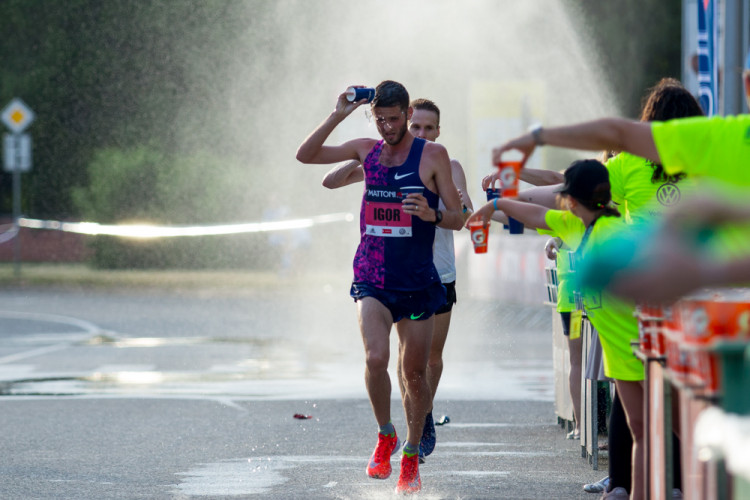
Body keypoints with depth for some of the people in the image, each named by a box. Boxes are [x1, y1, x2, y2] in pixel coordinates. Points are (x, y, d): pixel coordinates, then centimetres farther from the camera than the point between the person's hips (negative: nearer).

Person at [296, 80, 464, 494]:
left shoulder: (433, 156, -3)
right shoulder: (367, 150, 6)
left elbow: (458, 219, -2)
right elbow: (305, 155, 2)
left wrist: (432, 214, -24)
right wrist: (337, 117, -9)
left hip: (417, 284, -1)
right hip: (371, 279, 1)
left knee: (414, 374, 5)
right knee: (376, 358, -21)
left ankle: (411, 456, 23)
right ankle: (385, 437, 1)